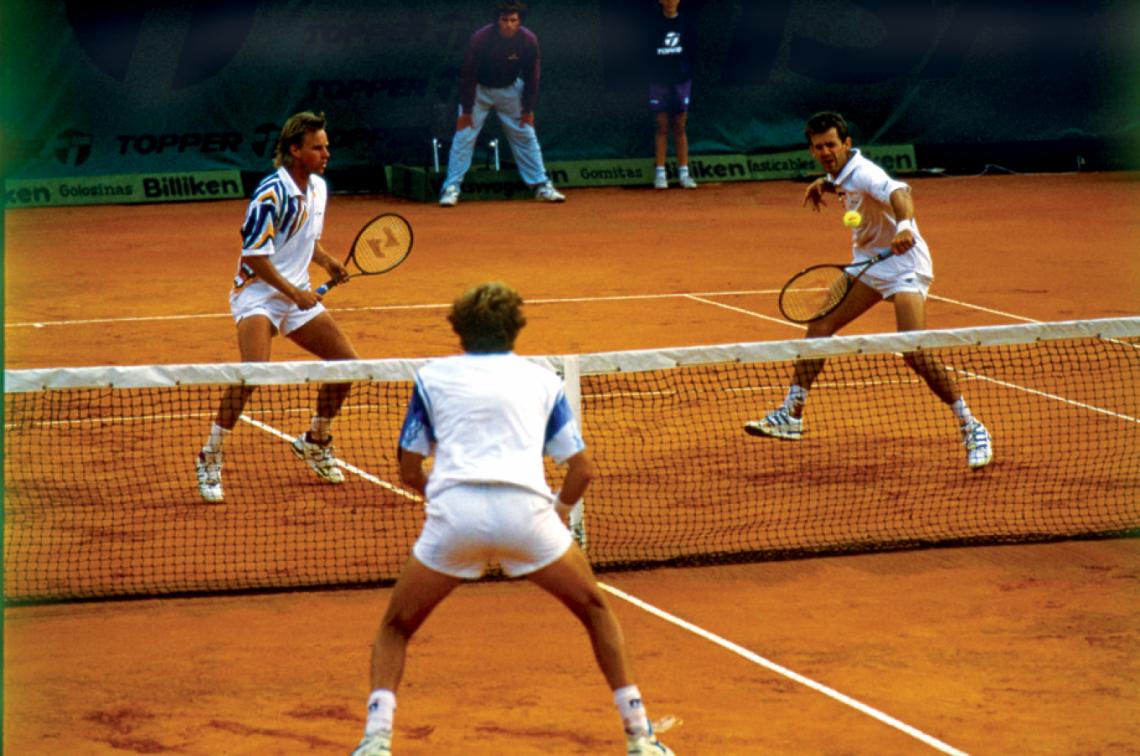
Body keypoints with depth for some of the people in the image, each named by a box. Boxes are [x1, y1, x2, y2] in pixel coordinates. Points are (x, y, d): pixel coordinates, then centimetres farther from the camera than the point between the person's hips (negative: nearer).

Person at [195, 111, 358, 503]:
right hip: (258, 293, -8)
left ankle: (315, 441, 26)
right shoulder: (272, 193, -19)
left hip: (298, 293, 8)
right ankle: (210, 458, -16)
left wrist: (327, 261, 2)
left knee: (346, 362, 4)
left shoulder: (318, 188, 7)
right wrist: (293, 293, -20)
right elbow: (254, 255, -20)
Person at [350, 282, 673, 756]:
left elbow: (410, 472, 20)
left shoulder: (433, 376, 21)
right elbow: (582, 470, 17)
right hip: (525, 508, 0)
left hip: (453, 509, 0)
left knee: (396, 628, 19)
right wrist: (557, 509, 35)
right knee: (594, 610, 23)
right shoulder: (541, 379, 22)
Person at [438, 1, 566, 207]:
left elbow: (531, 77, -7)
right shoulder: (480, 39, -28)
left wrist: (528, 109, -4)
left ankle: (542, 186, 9)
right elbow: (468, 75, -21)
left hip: (510, 90, 3)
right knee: (464, 135, -10)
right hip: (479, 89, -2)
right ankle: (451, 188, -7)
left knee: (526, 135, 2)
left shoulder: (529, 41, -20)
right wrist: (466, 110, -18)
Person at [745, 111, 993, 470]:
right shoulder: (843, 173, 4)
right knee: (820, 326, 1)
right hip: (868, 262, 9)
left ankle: (971, 429, -9)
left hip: (903, 263, -9)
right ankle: (791, 416, 7)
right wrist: (827, 183, 15)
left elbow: (897, 192, -45)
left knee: (915, 353, -20)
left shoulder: (862, 173, -23)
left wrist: (904, 225, -63)